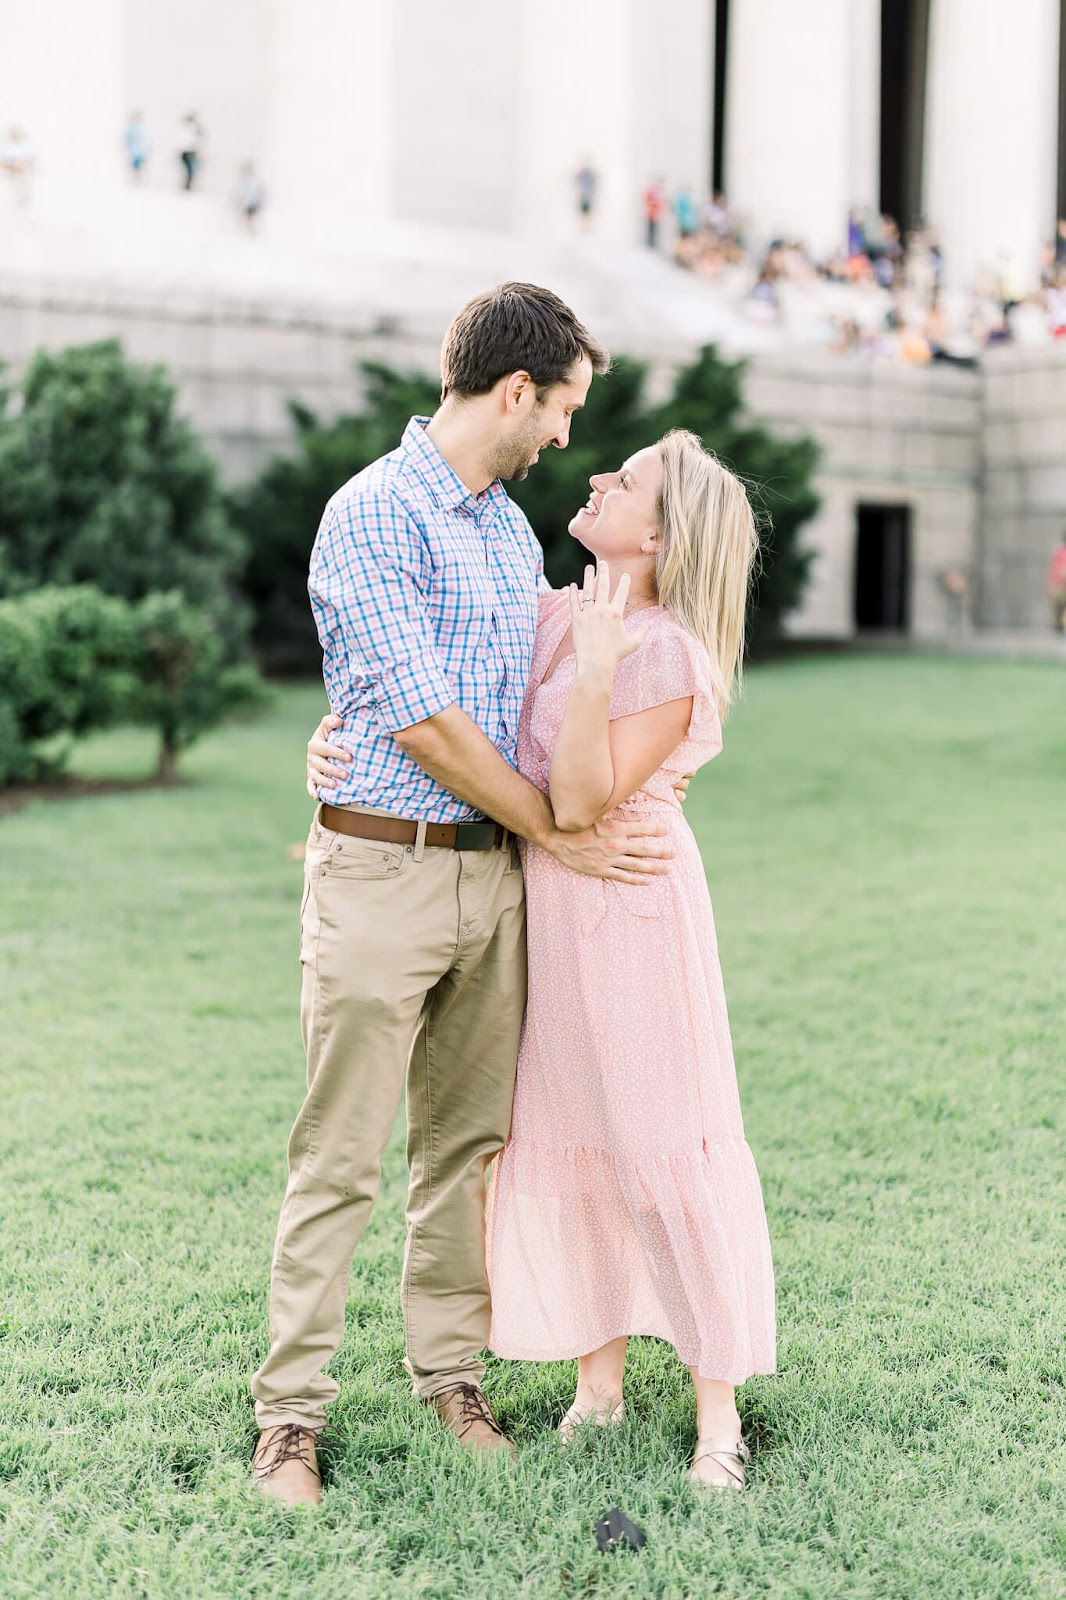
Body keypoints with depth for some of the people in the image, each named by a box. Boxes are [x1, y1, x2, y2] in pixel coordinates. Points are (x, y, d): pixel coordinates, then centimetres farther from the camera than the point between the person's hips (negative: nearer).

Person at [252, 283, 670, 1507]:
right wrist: (559, 837, -8)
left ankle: (449, 1373, 24)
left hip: (491, 872, 8)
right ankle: (290, 1411, 8)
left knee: (468, 1143, 12)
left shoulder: (514, 530, 15)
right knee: (339, 1159, -2)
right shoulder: (372, 516, -12)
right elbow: (424, 722, -15)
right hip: (380, 869, -7)